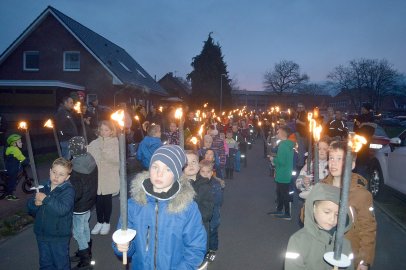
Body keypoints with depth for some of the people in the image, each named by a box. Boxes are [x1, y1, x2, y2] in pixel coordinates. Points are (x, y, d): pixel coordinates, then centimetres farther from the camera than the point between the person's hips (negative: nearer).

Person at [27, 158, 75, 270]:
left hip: (59, 237, -6)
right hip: (41, 234, 6)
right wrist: (35, 203, -16)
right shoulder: (45, 187, 2)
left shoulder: (68, 190, -17)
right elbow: (29, 205, 6)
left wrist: (46, 199, -28)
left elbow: (63, 209, -32)